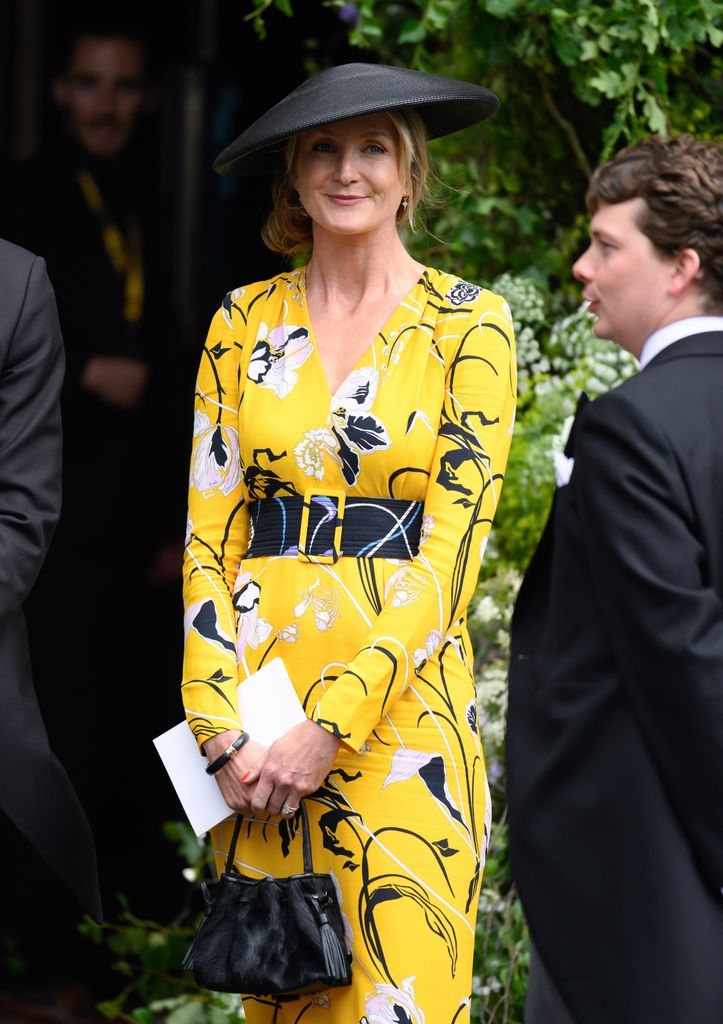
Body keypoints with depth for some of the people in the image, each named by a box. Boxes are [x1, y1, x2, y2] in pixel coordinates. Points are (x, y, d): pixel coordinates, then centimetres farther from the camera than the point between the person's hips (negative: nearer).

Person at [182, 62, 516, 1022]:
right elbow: (208, 535, 5)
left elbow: (452, 544, -8)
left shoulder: (469, 324, -1)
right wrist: (221, 727, -8)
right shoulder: (246, 322, 8)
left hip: (402, 708, -3)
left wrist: (332, 725, -15)